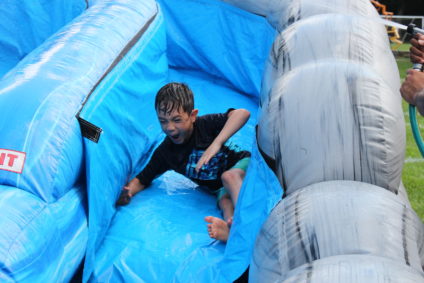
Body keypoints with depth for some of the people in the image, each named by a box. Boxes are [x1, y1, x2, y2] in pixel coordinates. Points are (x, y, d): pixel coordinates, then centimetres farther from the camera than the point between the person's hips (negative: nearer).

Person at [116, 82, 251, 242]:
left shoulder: (205, 125, -18)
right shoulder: (165, 152, -6)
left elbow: (242, 114, -30)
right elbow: (142, 180, 4)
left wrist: (217, 143, -39)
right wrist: (127, 192, -20)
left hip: (241, 165, -3)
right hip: (220, 189, 3)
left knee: (229, 176, -36)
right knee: (224, 200, -31)